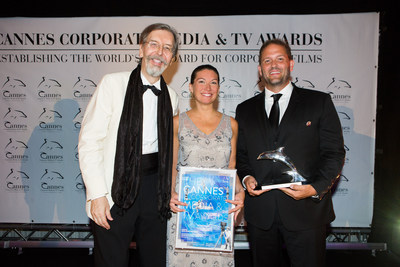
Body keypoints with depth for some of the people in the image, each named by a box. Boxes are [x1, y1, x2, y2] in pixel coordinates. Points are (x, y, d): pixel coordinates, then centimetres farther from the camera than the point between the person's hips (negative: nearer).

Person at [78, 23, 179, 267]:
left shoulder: (172, 97, 8)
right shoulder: (113, 83, -4)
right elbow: (89, 141, -8)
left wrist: (170, 192, 6)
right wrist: (97, 194, -13)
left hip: (155, 188, 4)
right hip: (116, 189, -3)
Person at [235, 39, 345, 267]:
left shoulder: (319, 102, 3)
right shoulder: (245, 109, 11)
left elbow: (334, 152, -1)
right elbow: (240, 153, 13)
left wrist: (315, 188, -15)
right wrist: (246, 177, -6)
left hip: (306, 209, -2)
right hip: (260, 212, 3)